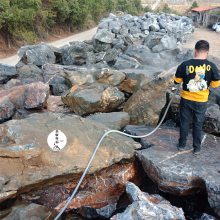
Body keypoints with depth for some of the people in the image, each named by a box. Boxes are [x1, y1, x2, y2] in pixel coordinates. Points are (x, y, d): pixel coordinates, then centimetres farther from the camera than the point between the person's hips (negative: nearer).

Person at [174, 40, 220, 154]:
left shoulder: (185, 65, -15)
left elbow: (177, 81, -4)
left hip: (186, 99, 0)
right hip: (201, 101, 0)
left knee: (184, 122, 17)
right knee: (198, 124, 15)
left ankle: (182, 145, 29)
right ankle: (196, 148, 26)